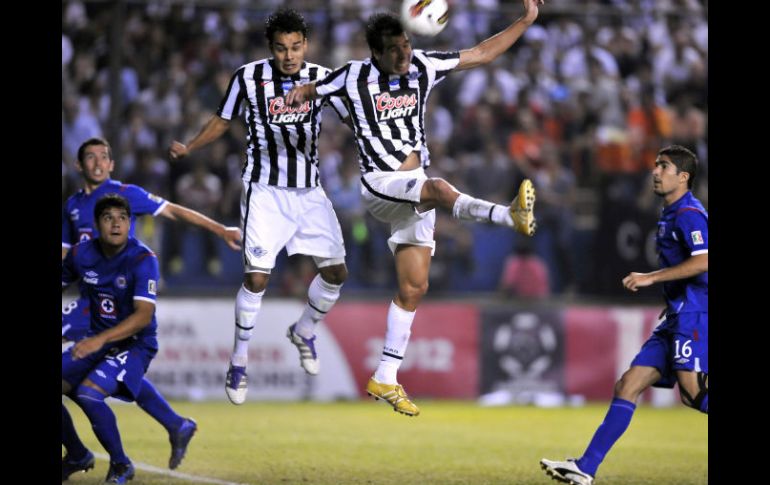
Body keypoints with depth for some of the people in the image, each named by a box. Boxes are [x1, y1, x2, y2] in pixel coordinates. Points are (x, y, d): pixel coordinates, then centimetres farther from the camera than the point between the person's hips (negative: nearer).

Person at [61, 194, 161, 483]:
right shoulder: (81, 254, -3)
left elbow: (144, 316, -29)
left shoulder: (142, 259, -20)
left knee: (88, 392, -28)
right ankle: (78, 456, 19)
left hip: (135, 344, -7)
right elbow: (63, 283, 18)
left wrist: (99, 340, -40)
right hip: (97, 342, 7)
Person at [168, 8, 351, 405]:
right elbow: (222, 120, 5)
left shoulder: (322, 78, -4)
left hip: (309, 191, 3)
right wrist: (188, 148, -5)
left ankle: (304, 333, 32)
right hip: (265, 191, -3)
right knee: (257, 278, -13)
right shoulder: (248, 77, -9)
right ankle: (238, 363, 4)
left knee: (336, 273, 3)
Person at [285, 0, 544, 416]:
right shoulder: (354, 77, -6)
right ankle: (511, 216, -59)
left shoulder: (422, 66, 5)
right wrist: (300, 93, -19)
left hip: (414, 188, 6)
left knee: (413, 288, 5)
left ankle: (385, 379, 12)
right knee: (440, 189, -36)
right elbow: (313, 91, 5)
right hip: (379, 184, -6)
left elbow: (482, 54, 12)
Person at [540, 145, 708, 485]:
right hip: (677, 318, 10)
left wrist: (650, 277, -20)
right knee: (627, 387, 3)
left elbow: (703, 261, -23)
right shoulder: (670, 215, 20)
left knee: (693, 392, -20)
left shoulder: (689, 213, -10)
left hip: (693, 316, -10)